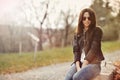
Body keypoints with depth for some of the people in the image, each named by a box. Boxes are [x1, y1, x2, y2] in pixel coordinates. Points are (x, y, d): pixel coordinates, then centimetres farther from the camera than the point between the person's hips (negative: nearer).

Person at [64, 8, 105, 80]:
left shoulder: (97, 31, -1)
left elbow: (94, 49, -11)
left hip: (93, 63, -4)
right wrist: (78, 67, -12)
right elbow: (76, 50, 4)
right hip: (79, 62, 4)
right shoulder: (78, 33, 13)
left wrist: (83, 67, -17)